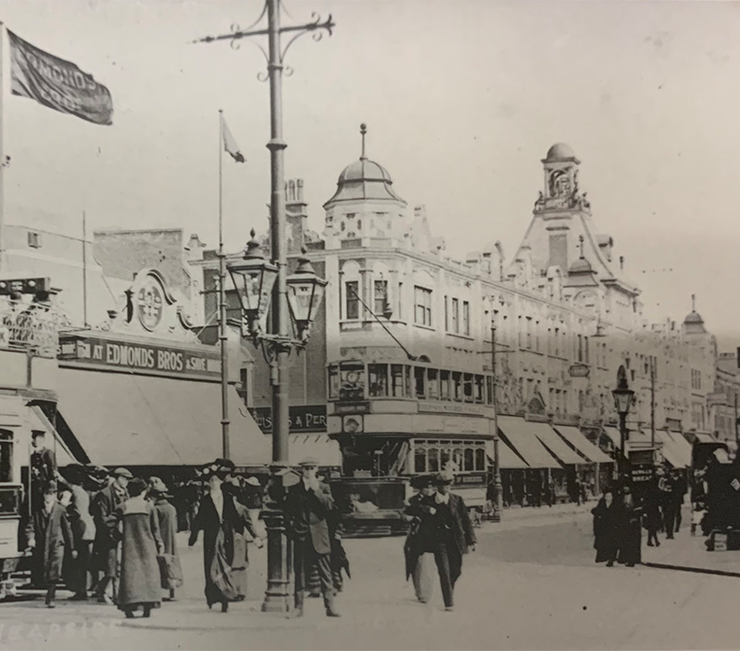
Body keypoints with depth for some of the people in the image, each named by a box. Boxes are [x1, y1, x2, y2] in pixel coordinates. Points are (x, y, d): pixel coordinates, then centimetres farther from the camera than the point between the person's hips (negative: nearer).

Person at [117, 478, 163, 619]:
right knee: (148, 572, 5)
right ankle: (147, 607, -1)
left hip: (129, 545, 1)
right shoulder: (149, 507, 0)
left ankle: (128, 608, -6)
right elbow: (155, 528, 3)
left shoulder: (123, 507, 1)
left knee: (129, 572, 2)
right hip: (146, 546, -1)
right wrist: (159, 544, 12)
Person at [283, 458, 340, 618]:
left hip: (319, 536, 0)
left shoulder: (323, 488, 7)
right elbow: (287, 510, 14)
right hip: (301, 536, 1)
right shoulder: (294, 490, 9)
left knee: (325, 573, -1)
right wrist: (291, 526, 2)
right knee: (300, 572, 2)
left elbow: (329, 505, -8)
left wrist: (316, 490, -12)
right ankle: (299, 607, 7)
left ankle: (330, 607, 1)